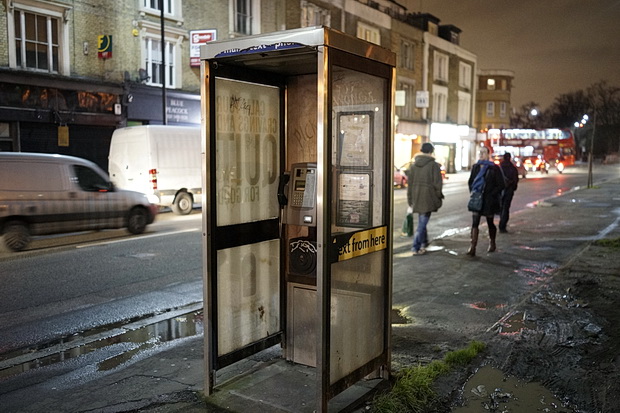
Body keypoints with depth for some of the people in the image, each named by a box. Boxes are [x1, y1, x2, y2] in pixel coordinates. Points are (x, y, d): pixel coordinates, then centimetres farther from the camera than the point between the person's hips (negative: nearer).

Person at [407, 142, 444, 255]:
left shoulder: (413, 164, 9)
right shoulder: (434, 165, -8)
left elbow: (410, 183, 12)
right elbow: (437, 183, -8)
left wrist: (410, 199, 17)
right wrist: (438, 197, 3)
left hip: (416, 198, 6)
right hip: (428, 197, -5)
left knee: (421, 221, 20)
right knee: (422, 222, -3)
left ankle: (424, 243, 31)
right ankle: (416, 247, -4)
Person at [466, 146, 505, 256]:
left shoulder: (494, 168, -6)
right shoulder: (475, 167, 7)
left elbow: (500, 185, -5)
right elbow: (470, 182, 19)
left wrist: (491, 194, -13)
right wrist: (473, 192, 3)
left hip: (489, 200, -3)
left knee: (490, 222, 12)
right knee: (474, 222, -8)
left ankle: (492, 244, 33)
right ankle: (472, 248, -11)